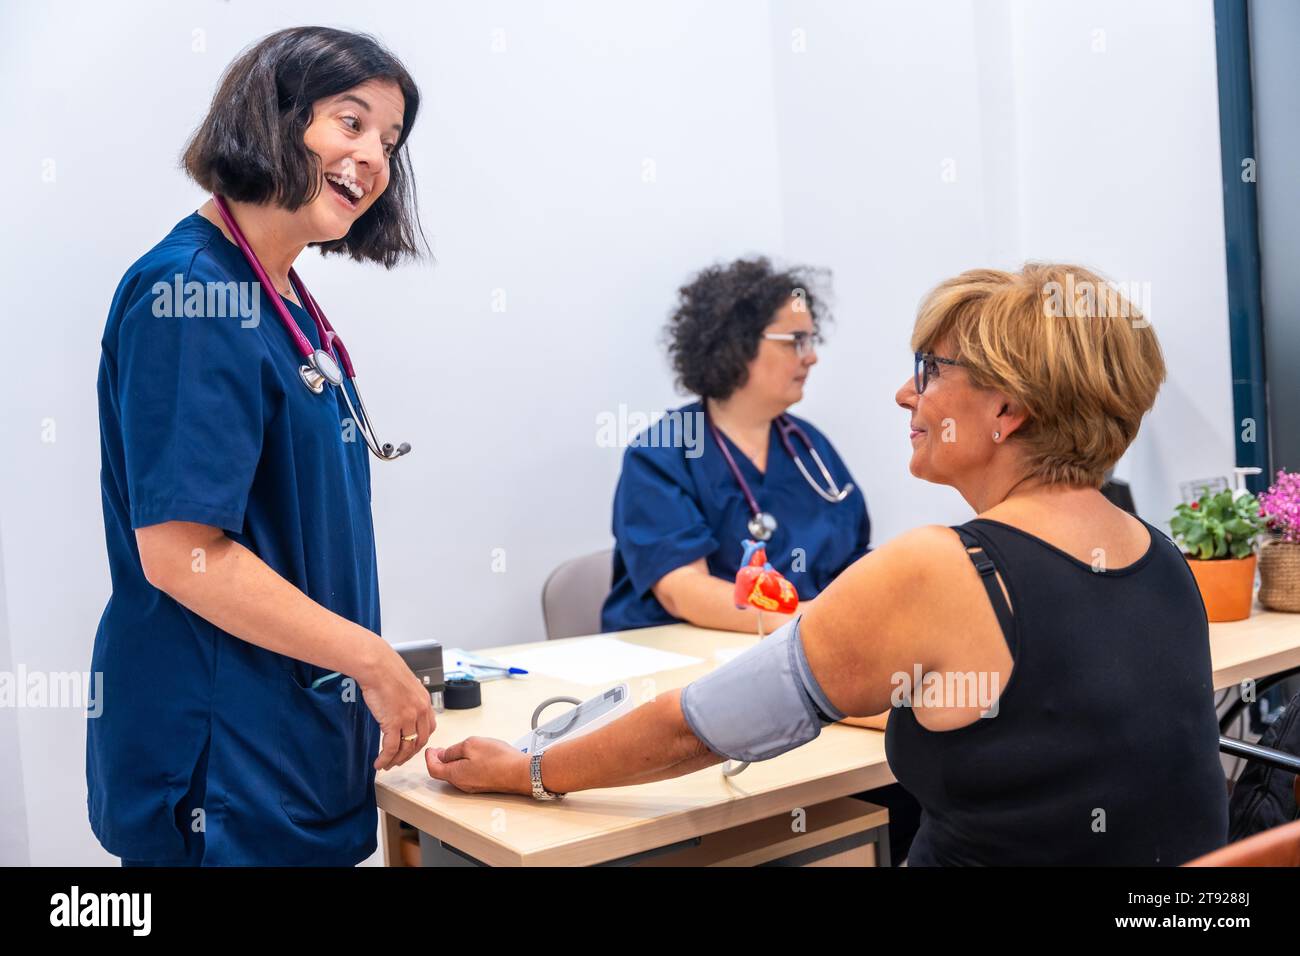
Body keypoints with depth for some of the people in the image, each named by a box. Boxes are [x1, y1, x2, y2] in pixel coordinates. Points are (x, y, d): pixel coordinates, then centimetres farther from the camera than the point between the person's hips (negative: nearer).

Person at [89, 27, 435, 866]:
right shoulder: (192, 293, -18)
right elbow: (180, 552, -23)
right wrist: (373, 660, -17)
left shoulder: (283, 302, 9)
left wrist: (377, 684, 14)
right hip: (222, 770, -9)